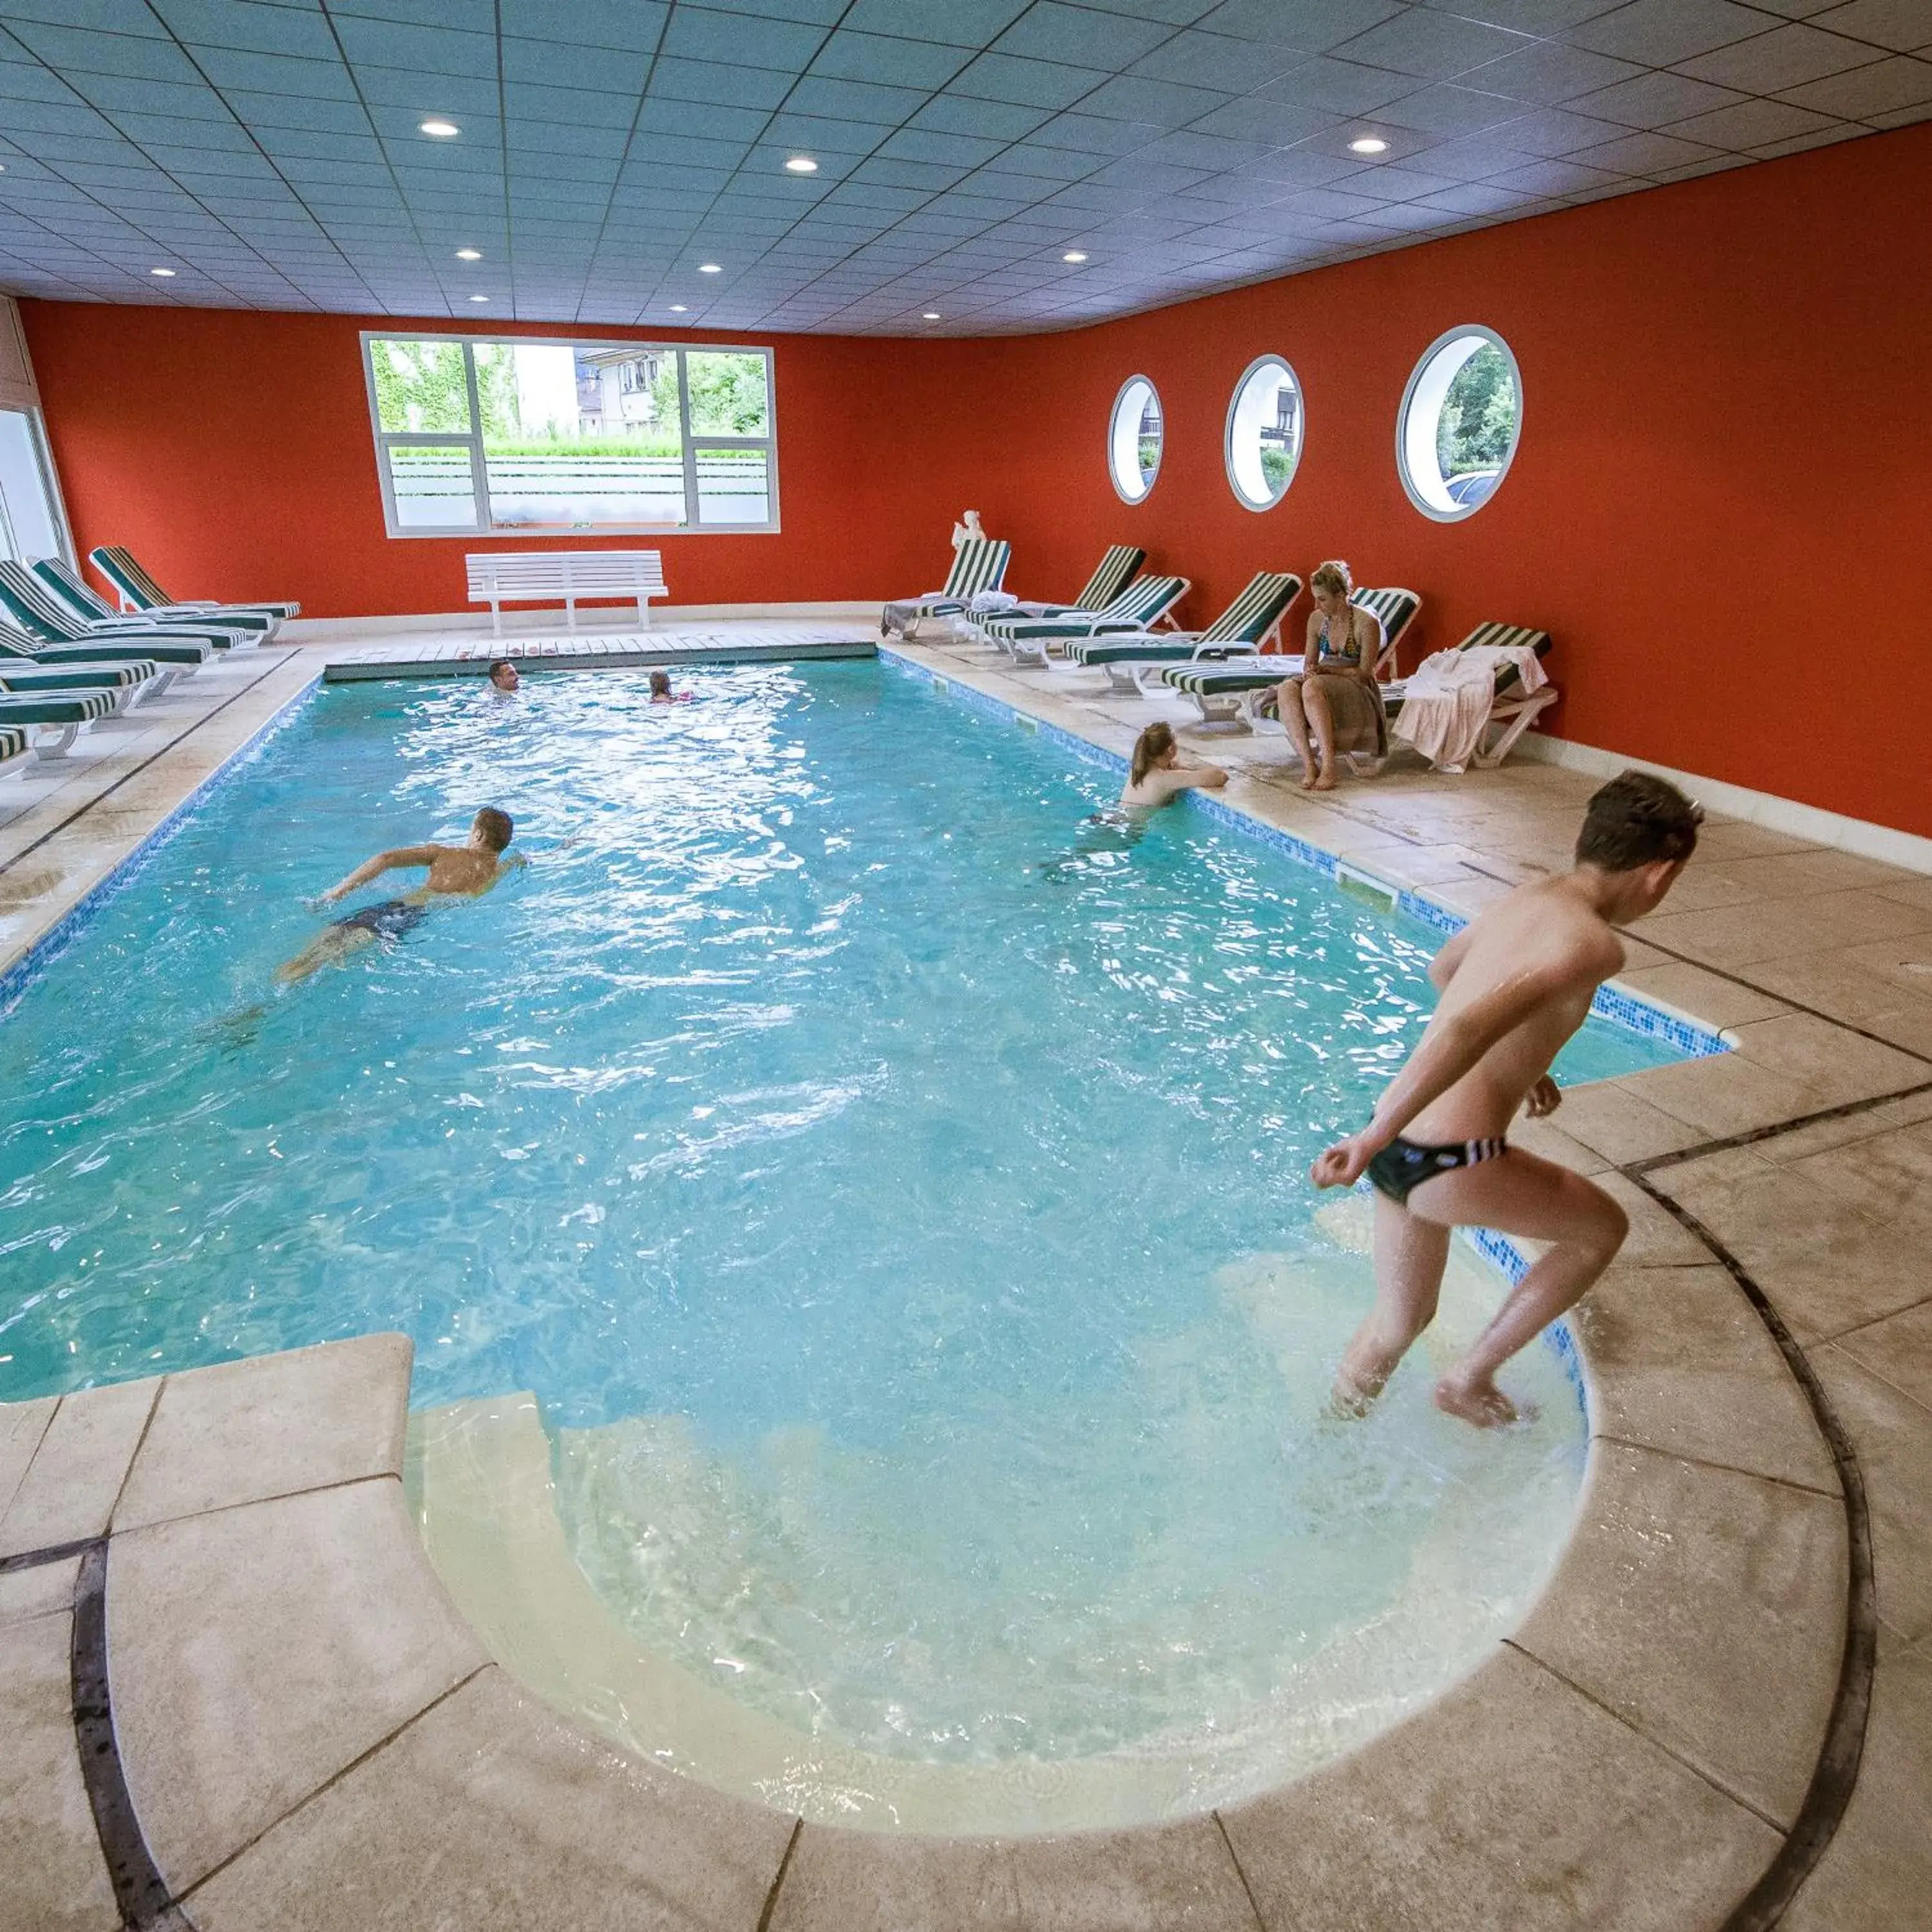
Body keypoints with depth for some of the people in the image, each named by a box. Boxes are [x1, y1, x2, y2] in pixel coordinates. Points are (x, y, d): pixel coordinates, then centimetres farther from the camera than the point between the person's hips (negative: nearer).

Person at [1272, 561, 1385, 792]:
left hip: (1359, 691, -5)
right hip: (1325, 686, 5)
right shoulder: (1316, 619, 7)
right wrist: (1309, 671, -9)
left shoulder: (1367, 622, -9)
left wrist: (1327, 669, -15)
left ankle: (1328, 765, -43)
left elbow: (1364, 673, -9)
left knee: (1312, 686, -37)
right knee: (1286, 688, -29)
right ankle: (1308, 763, -39)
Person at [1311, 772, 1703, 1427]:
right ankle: (1470, 1380, 25)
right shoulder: (1593, 943, -15)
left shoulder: (1524, 899, 12)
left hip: (1401, 1146, 8)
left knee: (1397, 1323, 26)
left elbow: (1442, 969, 31)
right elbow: (1469, 1028, -29)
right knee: (1604, 1228, 19)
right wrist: (1375, 1138, -32)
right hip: (1450, 1162, -8)